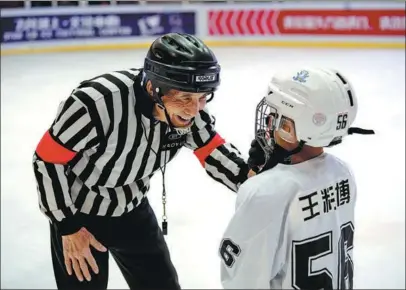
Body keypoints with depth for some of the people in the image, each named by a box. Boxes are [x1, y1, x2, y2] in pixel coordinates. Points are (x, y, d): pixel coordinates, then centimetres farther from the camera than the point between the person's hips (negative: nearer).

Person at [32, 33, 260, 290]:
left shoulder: (189, 107, -20)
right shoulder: (98, 102, -36)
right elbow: (47, 159, -25)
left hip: (132, 209, 5)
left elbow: (211, 150, -4)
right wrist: (68, 227, -18)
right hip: (77, 213, -5)